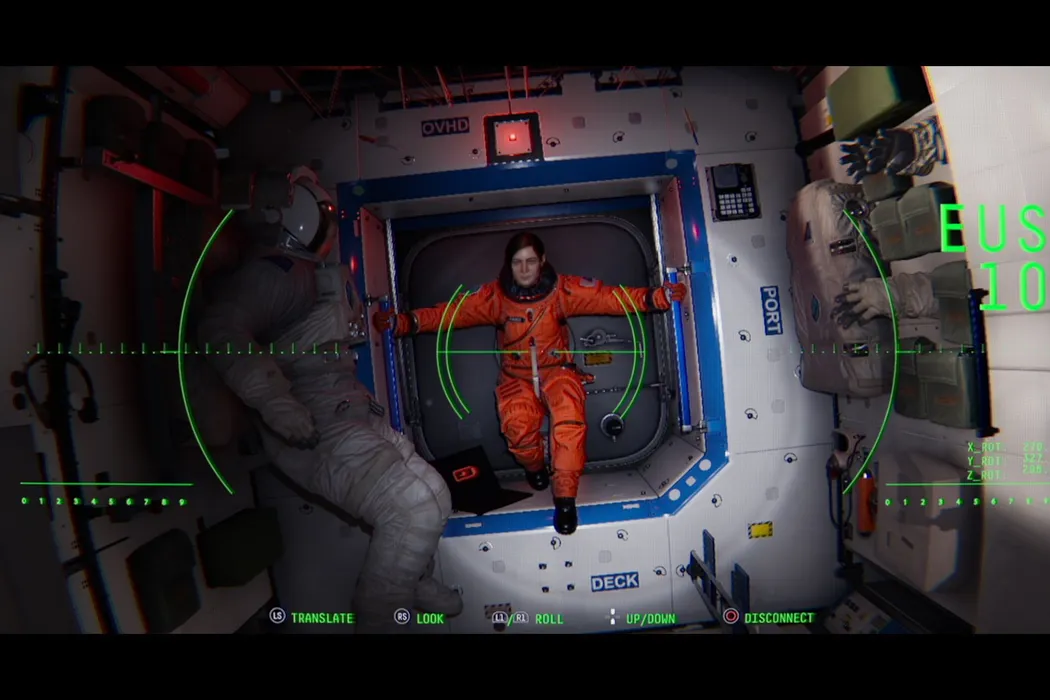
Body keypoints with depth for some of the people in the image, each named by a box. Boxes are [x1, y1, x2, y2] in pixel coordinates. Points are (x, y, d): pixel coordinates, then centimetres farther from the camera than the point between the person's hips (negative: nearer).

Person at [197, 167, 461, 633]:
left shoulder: (317, 274, 18)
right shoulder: (283, 270, -12)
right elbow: (221, 328, -26)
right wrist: (276, 402, -32)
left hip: (348, 415, 10)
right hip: (315, 430, -10)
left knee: (428, 492, 18)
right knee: (419, 506, -18)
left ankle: (414, 584, 38)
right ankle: (378, 619, 4)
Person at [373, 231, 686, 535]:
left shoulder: (563, 288, -8)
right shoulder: (495, 295, -7)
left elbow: (610, 297, -13)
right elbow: (449, 313, -10)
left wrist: (658, 296, -25)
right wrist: (402, 321, -20)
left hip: (556, 369, 0)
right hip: (516, 376, 1)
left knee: (570, 418, -30)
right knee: (517, 425, -26)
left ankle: (565, 498, -14)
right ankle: (534, 468, 11)